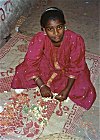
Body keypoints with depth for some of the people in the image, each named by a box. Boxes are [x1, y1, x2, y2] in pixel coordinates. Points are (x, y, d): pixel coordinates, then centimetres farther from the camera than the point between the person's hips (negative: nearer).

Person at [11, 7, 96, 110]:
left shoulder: (76, 40, -33)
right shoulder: (39, 39, -30)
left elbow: (75, 68, -21)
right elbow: (30, 63, -23)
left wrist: (67, 89, -26)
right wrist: (42, 86, -31)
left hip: (67, 68, 0)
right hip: (47, 65, 1)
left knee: (83, 89, -20)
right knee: (22, 73, -16)